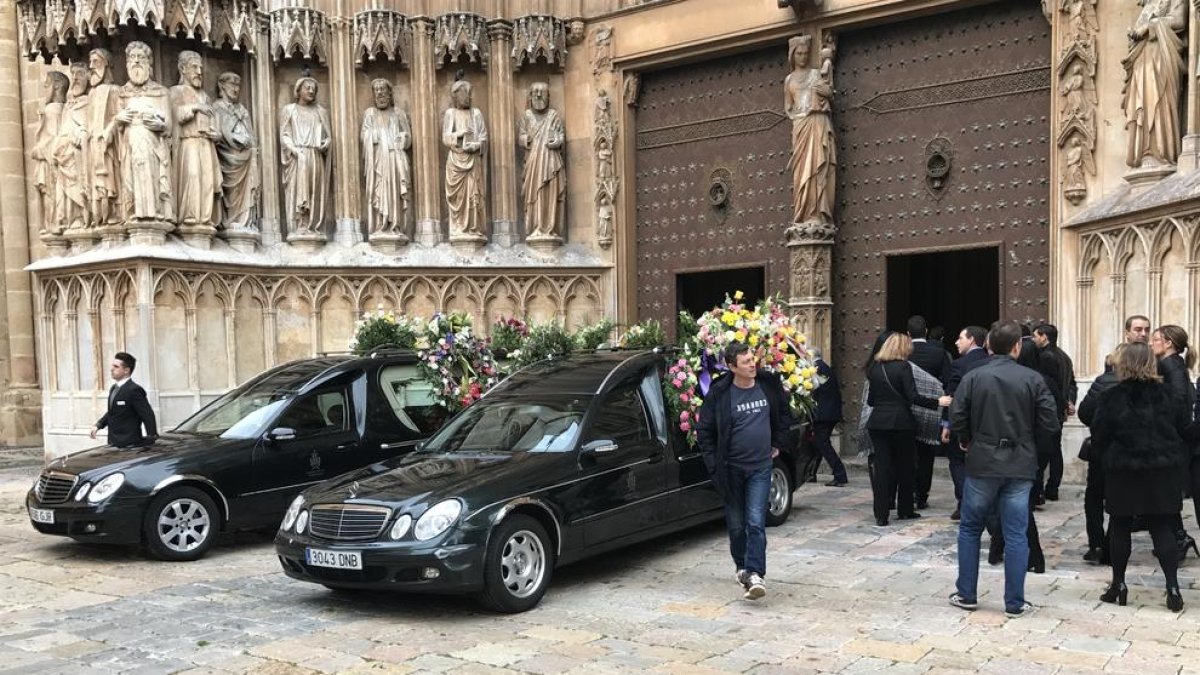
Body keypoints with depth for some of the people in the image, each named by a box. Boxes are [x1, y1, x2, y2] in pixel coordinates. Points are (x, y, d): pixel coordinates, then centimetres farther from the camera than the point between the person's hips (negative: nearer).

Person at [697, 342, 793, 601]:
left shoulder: (769, 384, -2)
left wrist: (778, 443, 13)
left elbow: (783, 414, 17)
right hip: (731, 468, 0)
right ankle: (742, 567, 30)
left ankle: (755, 575, -13)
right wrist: (714, 463, -7)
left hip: (760, 466, 0)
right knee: (736, 524, 11)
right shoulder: (719, 394, -10)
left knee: (756, 522, -10)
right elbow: (704, 431, -2)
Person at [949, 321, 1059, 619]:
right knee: (1016, 535, 6)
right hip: (1020, 466, 1)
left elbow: (956, 419, -9)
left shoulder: (973, 377, -5)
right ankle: (1015, 603, 9)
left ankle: (966, 594, 17)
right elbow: (1050, 424, -5)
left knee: (970, 528, 14)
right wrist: (1031, 444, 14)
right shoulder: (1033, 379, -4)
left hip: (982, 463, 0)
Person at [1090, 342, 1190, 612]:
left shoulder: (1112, 398, -9)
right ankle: (1173, 587, 0)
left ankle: (1118, 585, 15)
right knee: (1162, 528, 6)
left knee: (1119, 528, 10)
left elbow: (1099, 436, -7)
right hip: (1164, 471, 2)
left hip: (1123, 472, -2)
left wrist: (1106, 458, 10)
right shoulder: (1166, 395, -1)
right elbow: (1182, 426, 6)